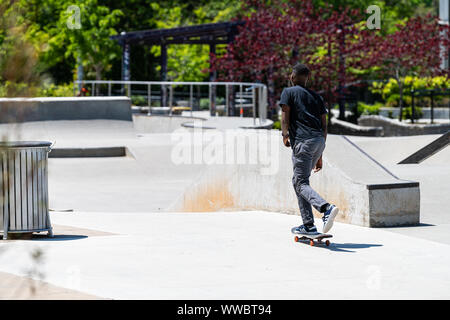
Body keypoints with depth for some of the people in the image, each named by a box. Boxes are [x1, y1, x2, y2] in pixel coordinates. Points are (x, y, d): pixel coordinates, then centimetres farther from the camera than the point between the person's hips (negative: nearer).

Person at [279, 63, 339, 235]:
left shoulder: (288, 92, 10)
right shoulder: (316, 96, 25)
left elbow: (285, 114, -7)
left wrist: (285, 134, -12)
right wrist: (319, 156, 23)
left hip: (303, 141, -7)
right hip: (319, 140, 7)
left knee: (301, 184, -9)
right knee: (298, 180, 17)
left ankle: (326, 208, -35)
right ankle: (307, 226, 12)